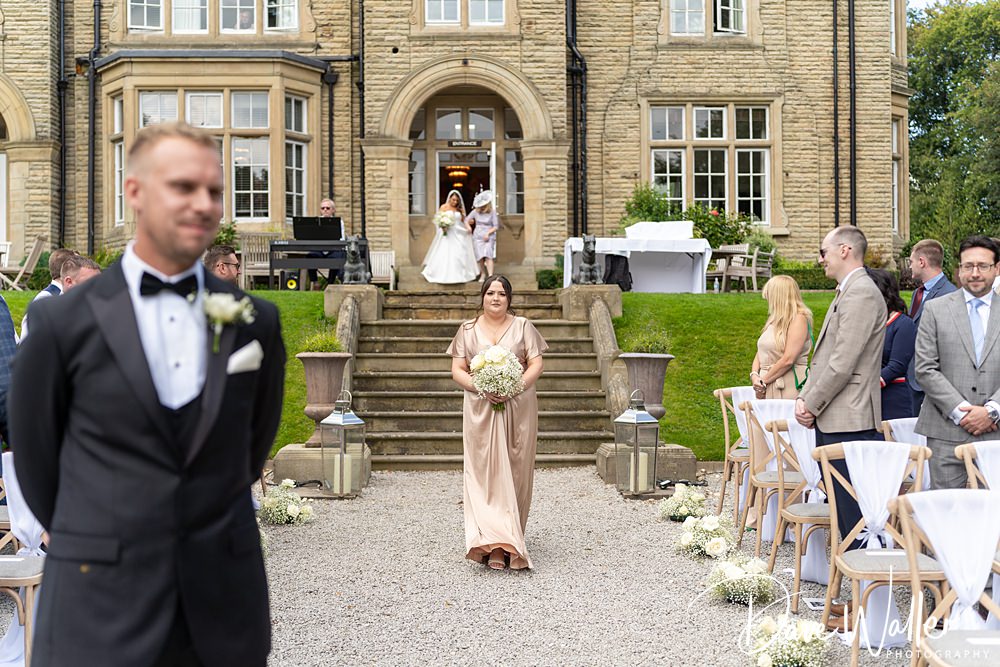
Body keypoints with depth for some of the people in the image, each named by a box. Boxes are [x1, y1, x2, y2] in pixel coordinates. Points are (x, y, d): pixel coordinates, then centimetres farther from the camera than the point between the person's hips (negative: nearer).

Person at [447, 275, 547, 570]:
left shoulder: (523, 326, 7)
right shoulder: (468, 330, 9)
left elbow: (536, 364, 1)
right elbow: (457, 370, 5)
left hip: (518, 408, 0)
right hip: (480, 409, 0)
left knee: (515, 472, 1)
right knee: (484, 472, -8)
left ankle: (509, 539, 12)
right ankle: (494, 546, -12)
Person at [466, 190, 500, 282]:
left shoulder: (492, 212, -5)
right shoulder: (475, 211, 3)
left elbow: (496, 226, -3)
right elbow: (466, 220, 15)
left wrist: (488, 233, -16)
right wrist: (468, 226, -6)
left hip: (489, 237, -3)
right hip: (477, 236, 3)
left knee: (488, 256, -17)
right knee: (480, 257, -1)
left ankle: (490, 276, -23)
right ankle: (483, 274, 17)